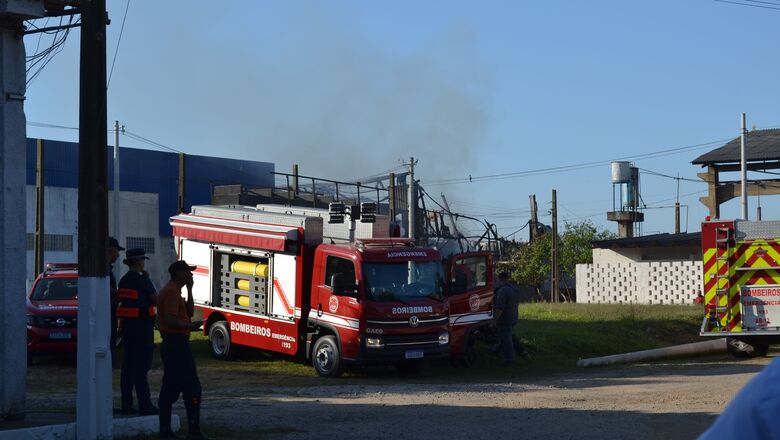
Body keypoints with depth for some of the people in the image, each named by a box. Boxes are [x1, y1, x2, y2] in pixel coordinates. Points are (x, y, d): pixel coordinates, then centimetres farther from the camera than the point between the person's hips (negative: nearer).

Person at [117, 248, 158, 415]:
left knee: (128, 363, 10)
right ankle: (145, 405, -6)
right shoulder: (142, 280, -13)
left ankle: (126, 404, 12)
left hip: (127, 323, 8)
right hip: (142, 323, -8)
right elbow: (155, 300, -10)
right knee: (141, 365, -7)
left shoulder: (123, 280, 10)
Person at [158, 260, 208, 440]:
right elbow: (170, 320, -23)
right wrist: (189, 326, -31)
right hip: (177, 343, -11)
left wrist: (189, 290, 13)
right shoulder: (172, 292, -15)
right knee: (192, 388, -10)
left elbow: (189, 311, 19)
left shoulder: (170, 291, 18)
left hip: (170, 343, 11)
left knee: (170, 388, 10)